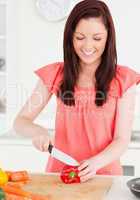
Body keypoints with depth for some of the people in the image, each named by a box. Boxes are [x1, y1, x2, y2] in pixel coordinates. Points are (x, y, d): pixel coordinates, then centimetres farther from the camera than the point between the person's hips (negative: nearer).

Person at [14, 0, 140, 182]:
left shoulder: (123, 80, -1)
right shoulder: (55, 74, 2)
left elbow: (122, 139, -3)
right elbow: (20, 121, 6)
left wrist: (96, 162, -21)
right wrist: (37, 131, -16)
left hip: (104, 174, -1)